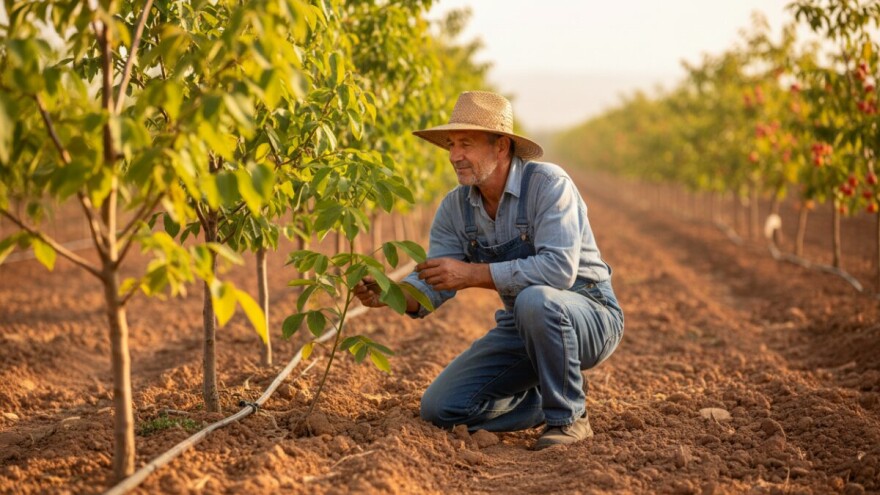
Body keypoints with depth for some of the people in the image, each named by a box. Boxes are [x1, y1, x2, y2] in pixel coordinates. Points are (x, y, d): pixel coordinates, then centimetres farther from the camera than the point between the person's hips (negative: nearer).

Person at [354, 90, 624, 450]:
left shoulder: (548, 184, -22)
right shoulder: (455, 207, -3)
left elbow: (560, 268, -35)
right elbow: (431, 285, -7)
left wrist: (473, 274, -35)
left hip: (589, 316, -6)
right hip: (521, 328, 6)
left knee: (536, 300, -40)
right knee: (440, 408, -5)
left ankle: (569, 416, -16)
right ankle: (547, 401, 15)